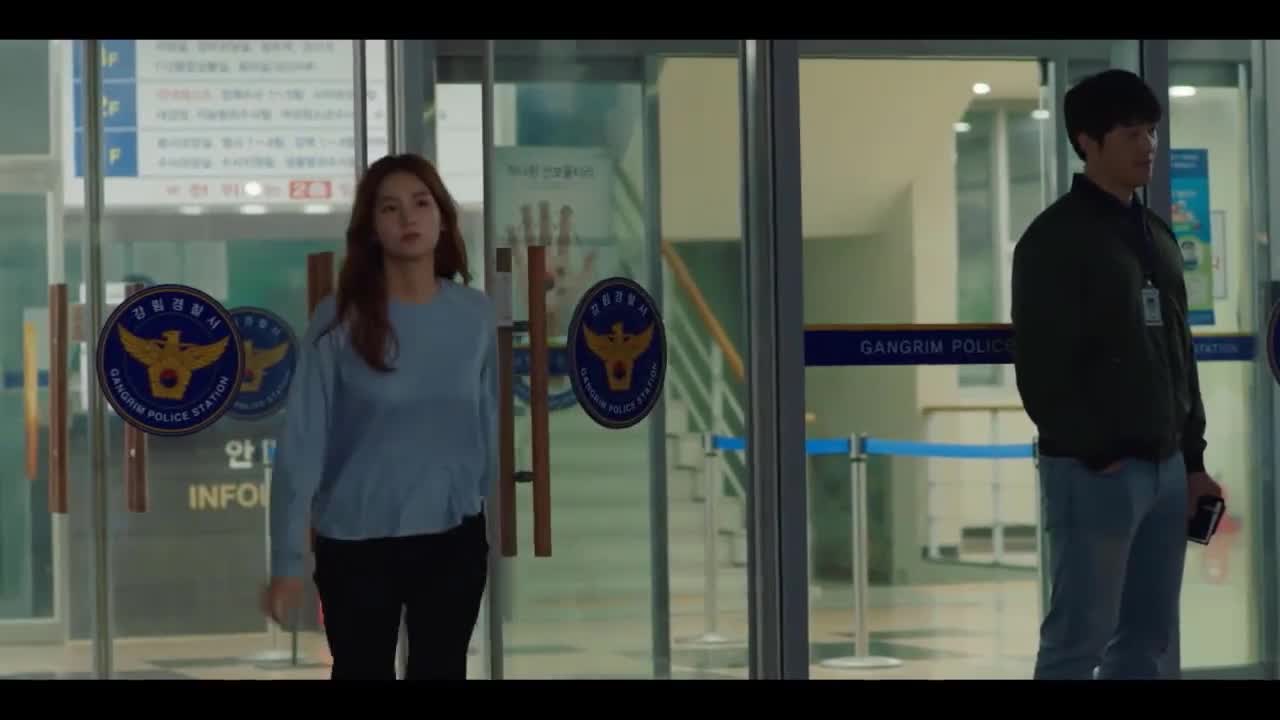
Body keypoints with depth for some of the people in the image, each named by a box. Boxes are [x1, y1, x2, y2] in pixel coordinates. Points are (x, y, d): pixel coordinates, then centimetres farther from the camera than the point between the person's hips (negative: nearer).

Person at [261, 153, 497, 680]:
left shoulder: (476, 314, -1)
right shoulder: (339, 321, -11)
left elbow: (487, 427, 8)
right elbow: (302, 443, -11)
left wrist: (489, 515, 14)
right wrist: (286, 560, -13)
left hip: (454, 539, 3)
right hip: (356, 543, -2)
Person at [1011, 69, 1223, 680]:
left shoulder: (1158, 235, 16)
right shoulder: (1055, 238, -8)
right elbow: (1042, 369, -13)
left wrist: (1193, 460, 15)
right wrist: (1097, 454, -15)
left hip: (1164, 467, 8)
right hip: (1092, 471, -8)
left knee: (1147, 636, 10)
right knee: (1079, 638, -6)